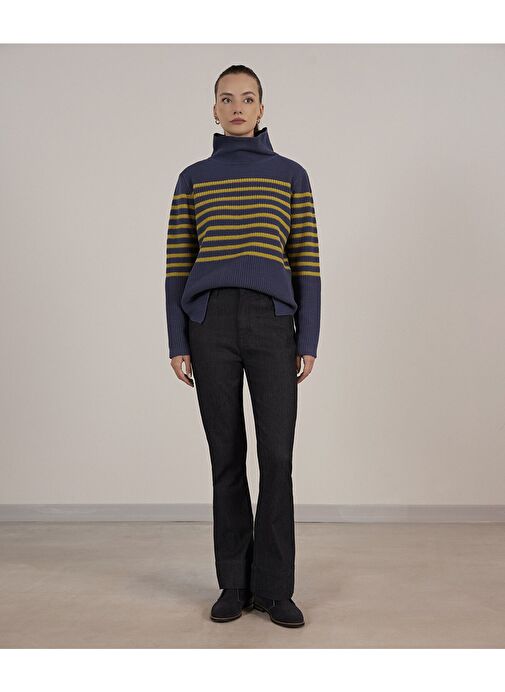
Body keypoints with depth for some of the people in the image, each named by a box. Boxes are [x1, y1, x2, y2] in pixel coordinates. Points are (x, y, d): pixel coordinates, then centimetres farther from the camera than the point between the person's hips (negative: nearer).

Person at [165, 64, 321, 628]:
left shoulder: (290, 175, 13)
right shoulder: (193, 179, 14)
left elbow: (306, 261, 8)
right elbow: (177, 264, 10)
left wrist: (309, 342, 0)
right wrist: (177, 344, 2)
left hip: (272, 322, 0)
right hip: (210, 323, 1)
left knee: (277, 455, -7)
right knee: (226, 456, 3)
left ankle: (274, 588, 5)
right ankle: (235, 585, 14)